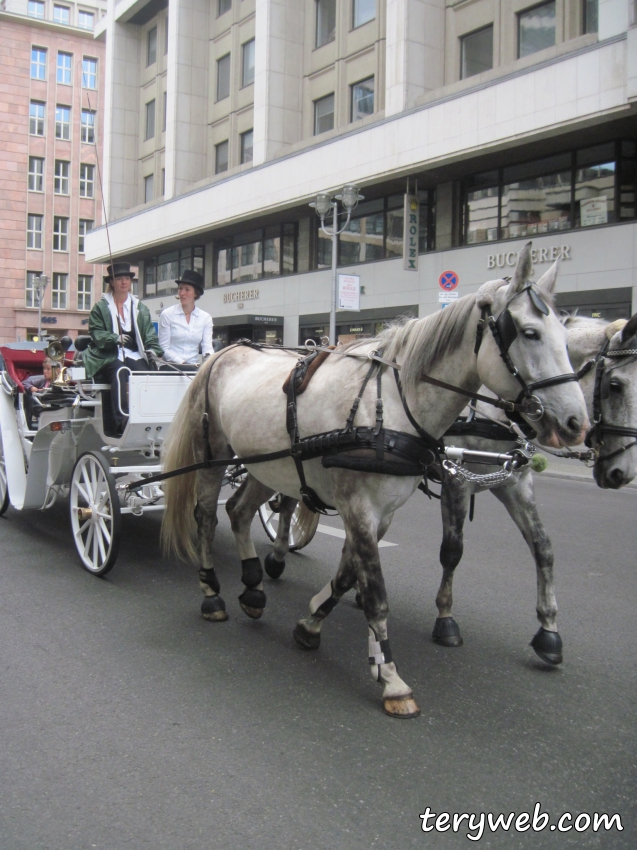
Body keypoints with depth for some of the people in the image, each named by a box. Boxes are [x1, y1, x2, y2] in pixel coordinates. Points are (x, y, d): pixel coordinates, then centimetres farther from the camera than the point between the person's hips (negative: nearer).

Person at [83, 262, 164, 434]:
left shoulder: (140, 308, 21)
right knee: (119, 372, -36)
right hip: (109, 355, -3)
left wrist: (154, 350, -8)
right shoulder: (100, 307, 12)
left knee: (144, 373, -32)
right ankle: (120, 420, -45)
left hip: (135, 355, 3)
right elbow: (96, 333, 2)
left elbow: (150, 334, 13)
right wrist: (115, 338, -16)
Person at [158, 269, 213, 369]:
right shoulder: (167, 314, 3)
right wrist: (181, 363, -15)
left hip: (194, 367, 2)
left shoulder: (206, 317, 10)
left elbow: (207, 346, 4)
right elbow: (164, 348, -1)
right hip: (171, 366, -2)